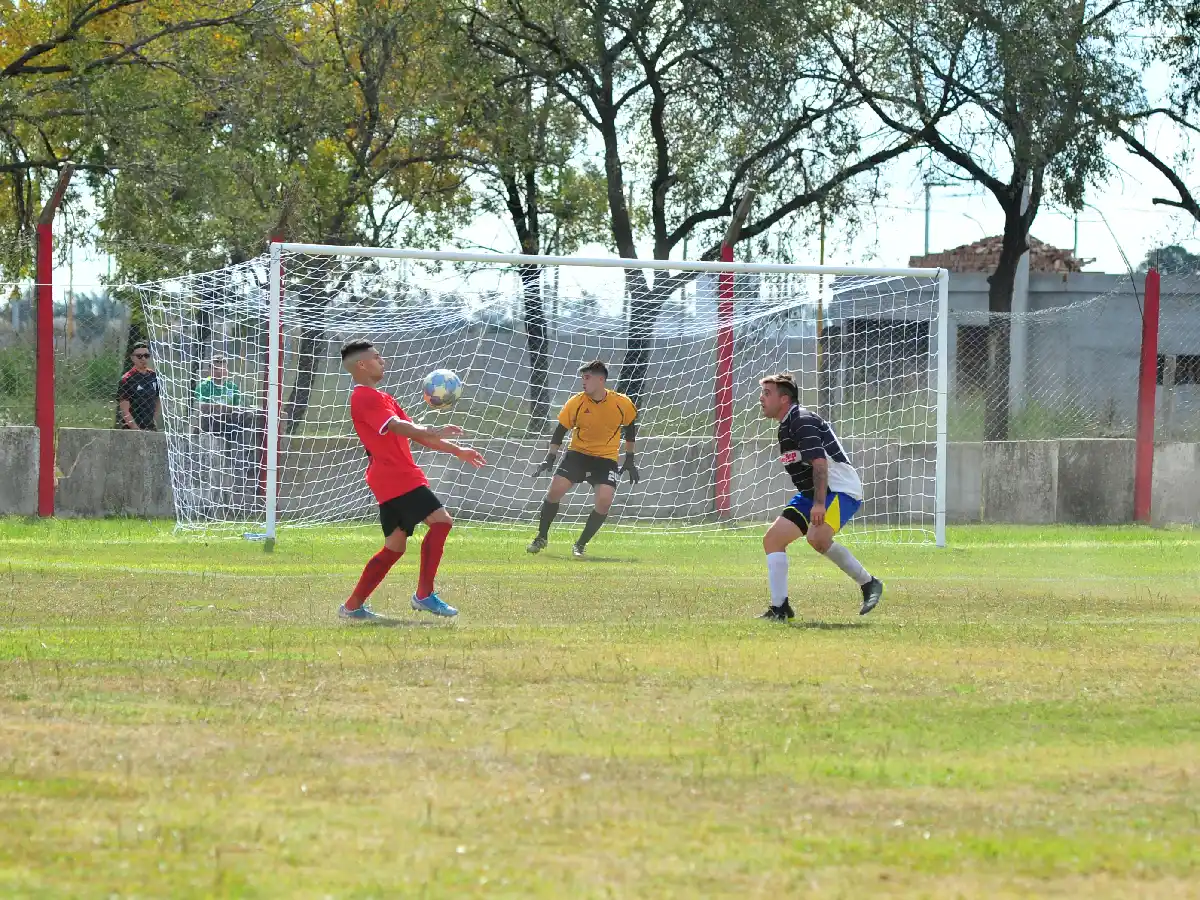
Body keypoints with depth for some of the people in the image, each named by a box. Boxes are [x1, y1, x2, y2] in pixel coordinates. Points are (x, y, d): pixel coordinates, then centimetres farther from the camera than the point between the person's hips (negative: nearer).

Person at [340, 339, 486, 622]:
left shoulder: (379, 397, 24)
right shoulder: (364, 397, -9)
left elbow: (412, 432, 25)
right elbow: (396, 426, -25)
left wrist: (457, 451, 22)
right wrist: (432, 432, -36)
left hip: (393, 479, 11)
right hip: (396, 477, -11)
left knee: (394, 547, 11)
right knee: (440, 520, -17)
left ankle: (353, 606, 11)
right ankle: (424, 594, -17)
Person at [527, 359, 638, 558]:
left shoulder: (622, 404, -12)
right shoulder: (576, 403, -11)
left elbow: (630, 427, 6)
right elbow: (560, 431, -2)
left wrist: (630, 459, 10)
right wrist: (550, 458, -9)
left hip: (606, 458, -1)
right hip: (578, 453, 1)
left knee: (605, 500, -19)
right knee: (555, 489, -13)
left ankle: (581, 545, 0)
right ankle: (541, 538, 8)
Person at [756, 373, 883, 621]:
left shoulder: (802, 422, -16)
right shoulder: (786, 426, 15)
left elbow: (819, 462, -27)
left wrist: (819, 503, -35)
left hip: (841, 489, -11)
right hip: (811, 493, 11)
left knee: (817, 538, -33)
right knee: (772, 539, 2)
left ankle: (868, 584, -16)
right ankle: (779, 608, 3)